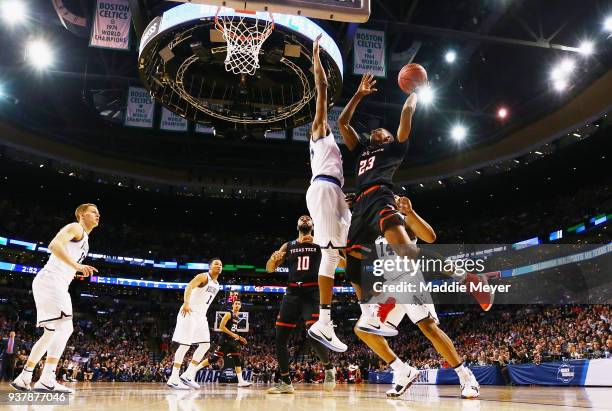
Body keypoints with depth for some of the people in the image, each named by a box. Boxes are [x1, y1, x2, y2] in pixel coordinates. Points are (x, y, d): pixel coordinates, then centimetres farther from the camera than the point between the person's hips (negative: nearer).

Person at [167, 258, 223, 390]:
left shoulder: (217, 285, 17)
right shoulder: (203, 276, -9)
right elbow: (189, 287, -26)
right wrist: (186, 302, -42)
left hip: (201, 316, 9)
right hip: (190, 313, -9)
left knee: (205, 345, 2)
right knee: (185, 345, -10)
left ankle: (188, 375, 6)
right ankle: (173, 379, -5)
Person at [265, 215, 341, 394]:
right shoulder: (288, 246, 17)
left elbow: (341, 263, 1)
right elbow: (269, 269, 14)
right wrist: (273, 258, -11)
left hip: (312, 293, -3)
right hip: (292, 293, 4)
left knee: (315, 335, -18)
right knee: (280, 338, 0)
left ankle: (329, 368, 10)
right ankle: (285, 382, 14)